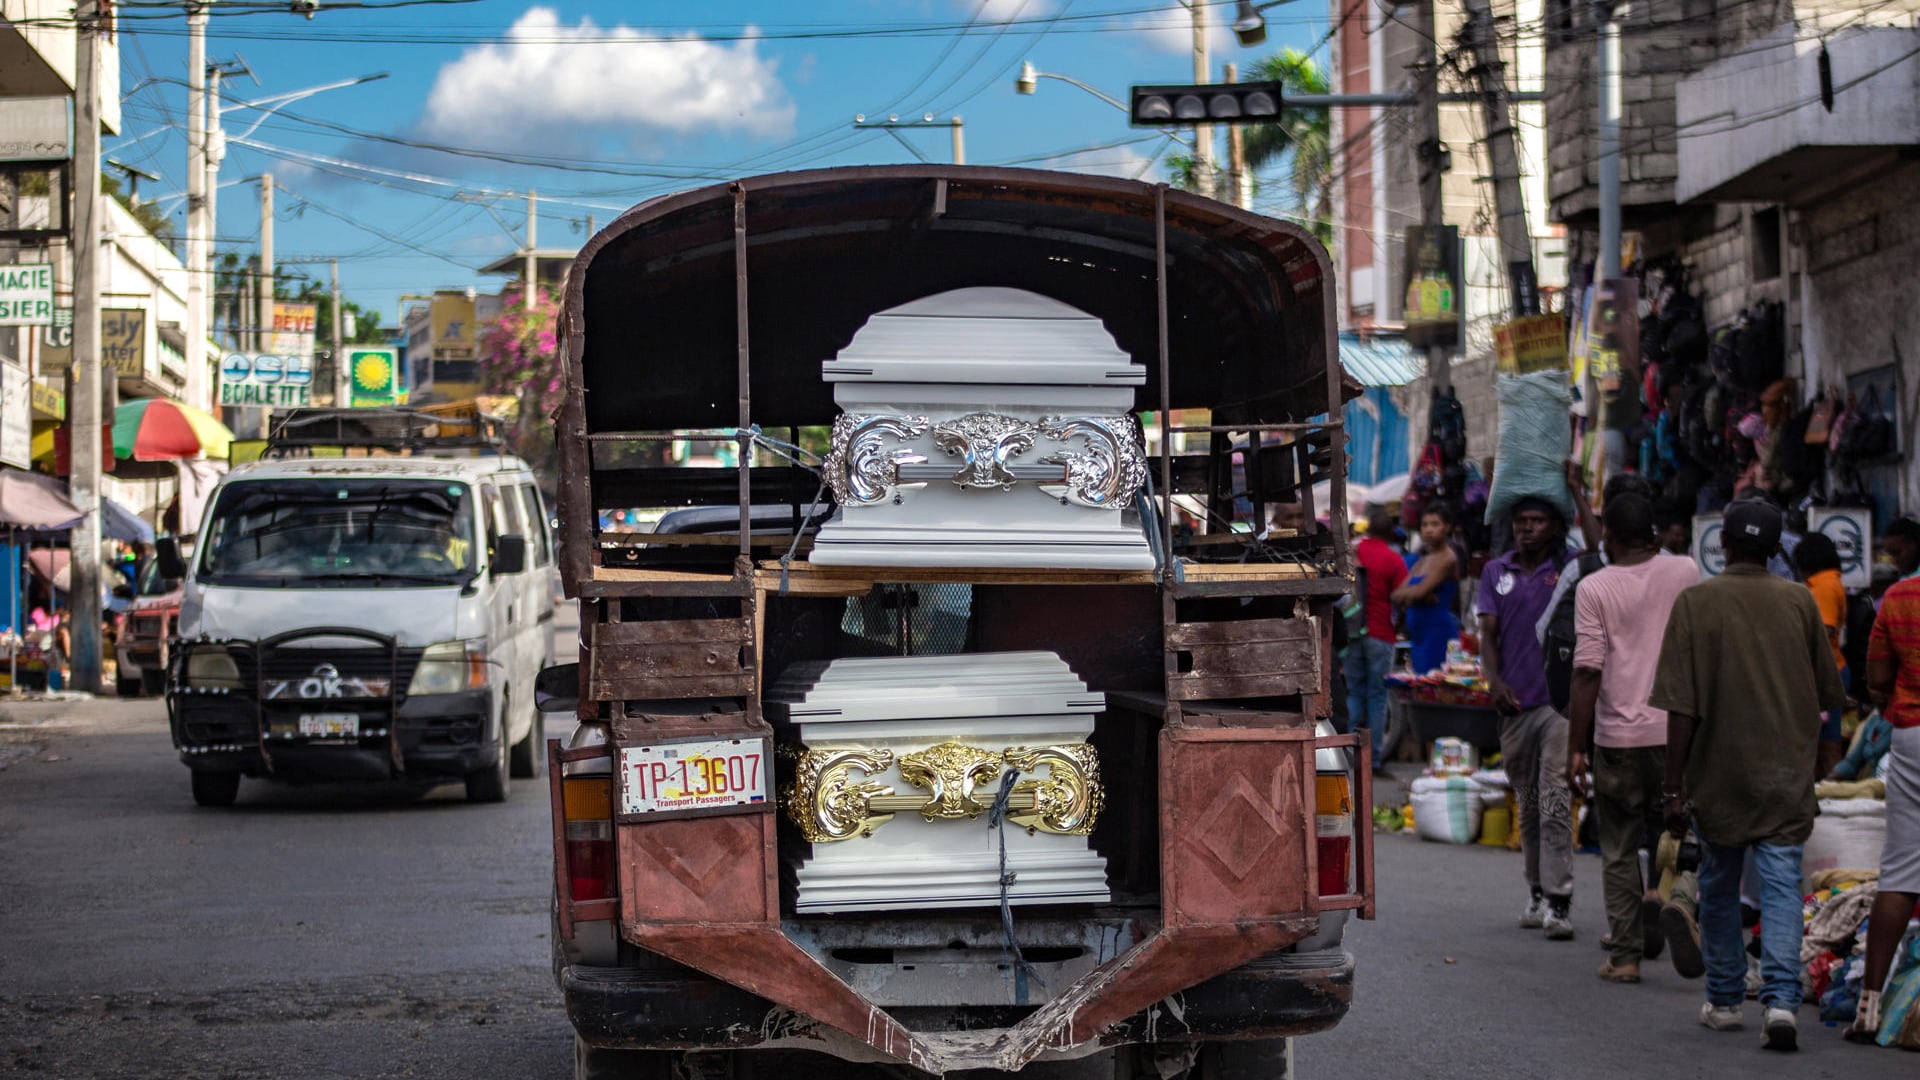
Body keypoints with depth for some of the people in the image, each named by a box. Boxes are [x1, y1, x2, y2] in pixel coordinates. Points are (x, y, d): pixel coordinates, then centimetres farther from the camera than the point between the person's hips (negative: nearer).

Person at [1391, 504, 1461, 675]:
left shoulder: (1448, 559, -6)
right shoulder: (1421, 562, 18)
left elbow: (1421, 590, -16)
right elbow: (1397, 595, 8)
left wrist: (1406, 593, 3)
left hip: (1439, 631, -8)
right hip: (1418, 635, 8)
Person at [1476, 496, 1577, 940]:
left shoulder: (1568, 569, 3)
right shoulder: (1496, 573, 11)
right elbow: (1488, 634, 6)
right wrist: (1494, 681, -9)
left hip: (1559, 702, -4)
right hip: (1514, 704, 4)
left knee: (1555, 801, -13)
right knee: (1527, 804, 12)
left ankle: (1558, 902, -15)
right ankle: (1537, 892, 23)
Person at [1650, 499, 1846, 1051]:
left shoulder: (1696, 602, -6)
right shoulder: (1800, 602, 1)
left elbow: (1681, 707, -9)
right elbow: (1827, 694, 9)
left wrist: (1674, 788, -6)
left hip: (1718, 774, -1)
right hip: (1787, 776, 1)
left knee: (1719, 885, 14)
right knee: (1781, 886, -1)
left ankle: (1724, 1000, 23)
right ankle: (1781, 999, -17)